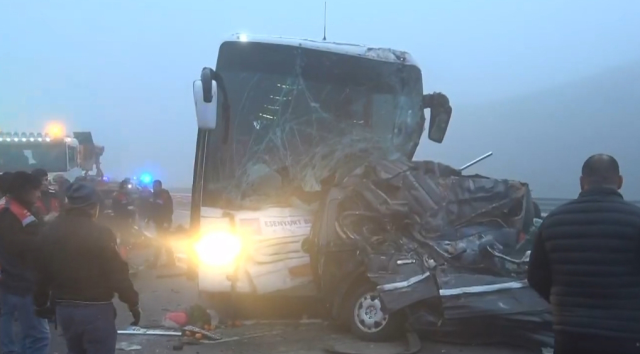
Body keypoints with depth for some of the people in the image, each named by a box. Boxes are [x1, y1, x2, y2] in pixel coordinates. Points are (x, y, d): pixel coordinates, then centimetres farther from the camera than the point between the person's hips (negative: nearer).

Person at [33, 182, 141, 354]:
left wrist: (41, 303, 22)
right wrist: (133, 303, -5)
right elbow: (117, 274, -15)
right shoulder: (100, 234, -16)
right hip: (96, 309, -6)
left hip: (63, 308, 6)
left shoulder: (49, 233, 3)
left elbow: (41, 274, 10)